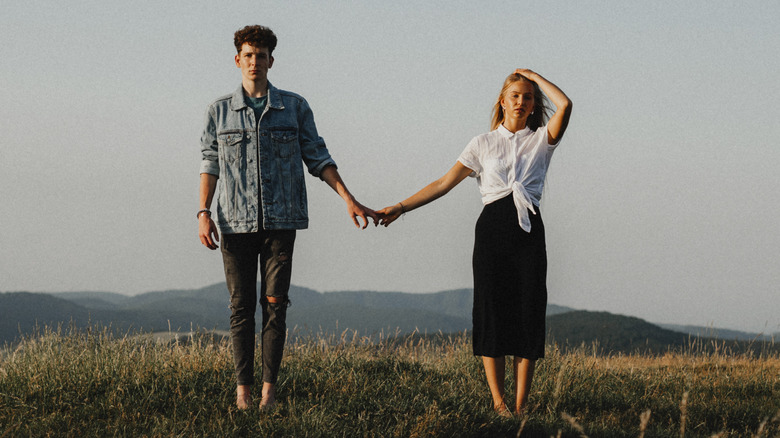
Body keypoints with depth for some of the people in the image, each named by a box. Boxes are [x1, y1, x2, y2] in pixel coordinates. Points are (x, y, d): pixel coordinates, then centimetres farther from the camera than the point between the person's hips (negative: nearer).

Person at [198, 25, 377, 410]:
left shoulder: (295, 107, 6)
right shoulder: (220, 111, 6)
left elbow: (317, 158, 8)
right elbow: (210, 163, 7)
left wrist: (349, 200, 2)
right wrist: (203, 213, -3)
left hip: (280, 220, 0)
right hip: (235, 220, 0)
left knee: (274, 303, -3)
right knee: (241, 305, 0)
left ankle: (269, 387, 0)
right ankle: (243, 388, 3)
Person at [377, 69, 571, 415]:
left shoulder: (541, 139, 11)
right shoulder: (483, 144, 12)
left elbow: (565, 105, -8)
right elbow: (444, 183, 10)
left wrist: (535, 77, 4)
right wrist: (400, 208, 4)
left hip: (528, 230, 0)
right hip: (492, 228, 0)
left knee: (528, 312, -5)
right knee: (492, 311, -5)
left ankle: (521, 405, -4)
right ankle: (497, 402, -3)